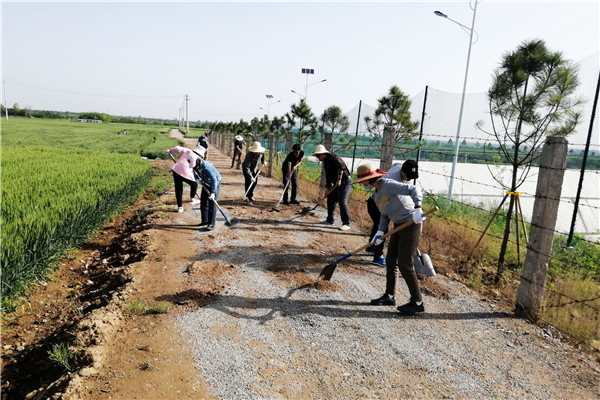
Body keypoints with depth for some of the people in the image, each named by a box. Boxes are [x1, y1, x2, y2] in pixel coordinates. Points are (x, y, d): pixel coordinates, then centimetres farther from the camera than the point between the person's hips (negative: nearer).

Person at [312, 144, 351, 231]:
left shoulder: (334, 158, -15)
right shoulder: (325, 162, 14)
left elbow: (341, 167, -32)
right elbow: (328, 176, 18)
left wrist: (339, 179, -38)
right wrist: (328, 189, 16)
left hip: (345, 182, -10)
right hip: (336, 184, 10)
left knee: (342, 202, -16)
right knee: (330, 200, 12)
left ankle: (346, 224, -12)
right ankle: (329, 220, 27)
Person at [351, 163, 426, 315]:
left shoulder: (389, 185, -19)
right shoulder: (376, 194, 10)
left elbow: (414, 189, -26)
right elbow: (385, 215, 13)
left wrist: (417, 209, -36)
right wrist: (380, 232, 0)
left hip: (411, 224, -10)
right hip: (398, 226, 10)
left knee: (405, 265, -6)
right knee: (391, 261, 13)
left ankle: (417, 302, 7)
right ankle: (390, 296, 27)